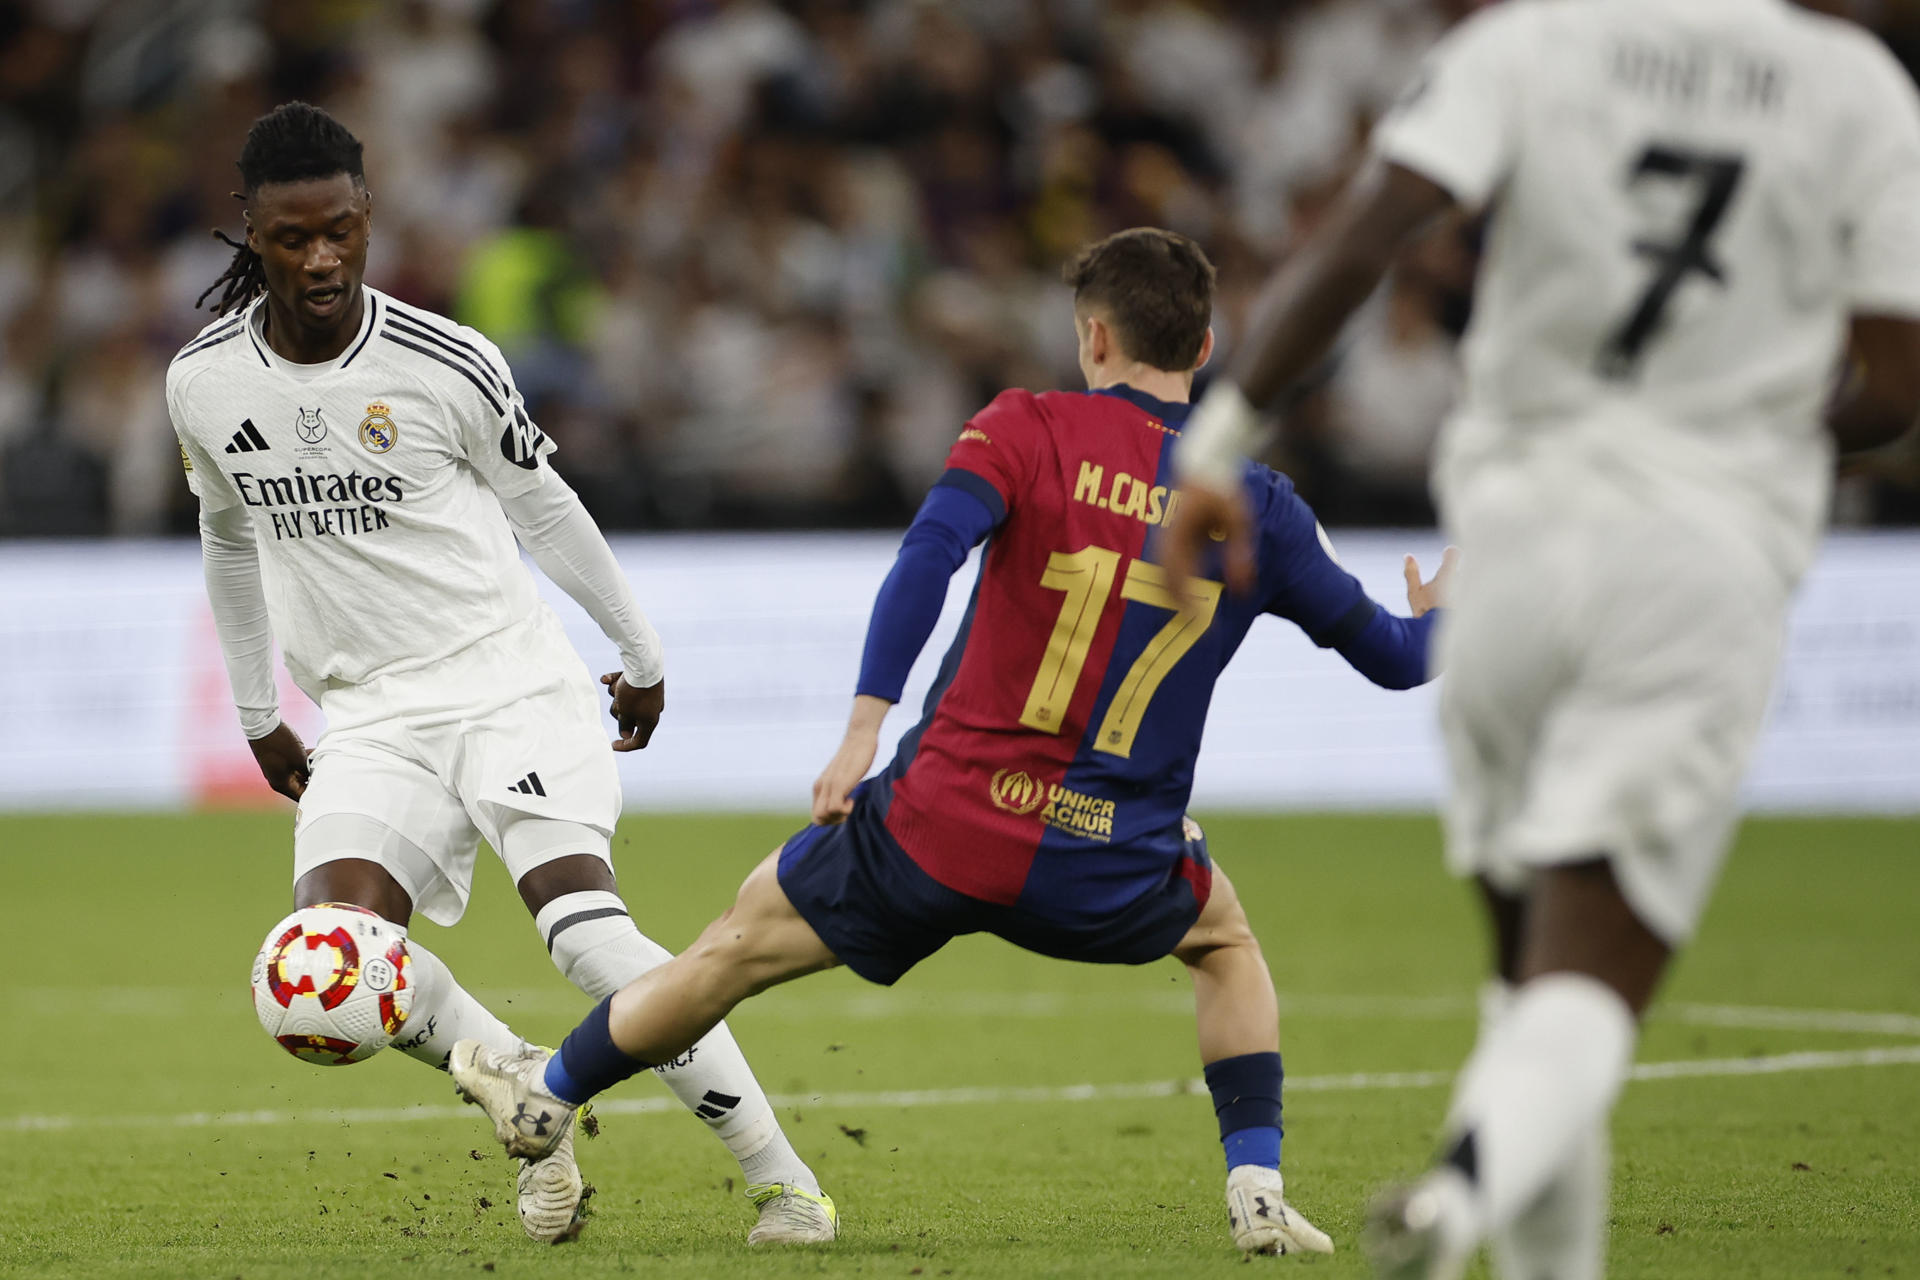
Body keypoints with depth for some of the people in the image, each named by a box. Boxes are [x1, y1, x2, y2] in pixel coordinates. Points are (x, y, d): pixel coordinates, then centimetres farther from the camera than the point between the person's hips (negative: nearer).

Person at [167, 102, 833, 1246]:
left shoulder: (447, 364, -10)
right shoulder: (205, 383, 0)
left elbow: (541, 507, 6)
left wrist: (642, 653, 15)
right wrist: (257, 712, 25)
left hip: (507, 679, -3)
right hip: (368, 715, 3)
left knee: (584, 926, -22)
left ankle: (782, 1177, -16)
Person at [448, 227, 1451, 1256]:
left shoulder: (1026, 429, -2)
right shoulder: (1256, 504, 5)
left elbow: (931, 548, -18)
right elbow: (1391, 657, 14)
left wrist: (864, 728, -19)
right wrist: (1431, 621, 38)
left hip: (946, 826, -2)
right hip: (1113, 874, 2)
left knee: (747, 938, 20)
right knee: (1224, 936, 34)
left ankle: (548, 1095, 37)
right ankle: (1257, 1191, 19)